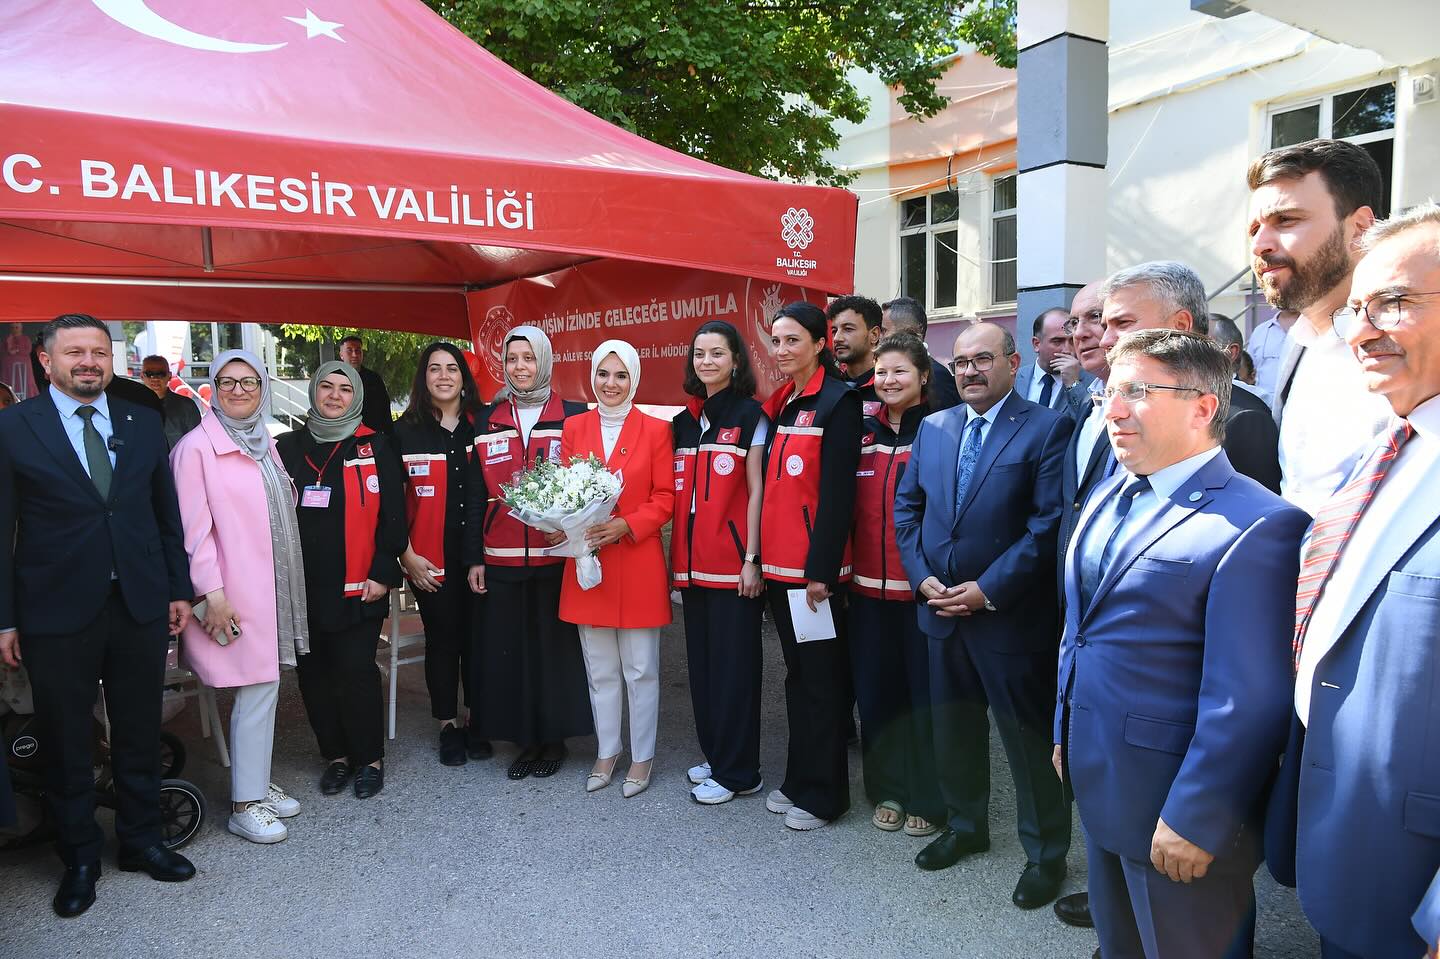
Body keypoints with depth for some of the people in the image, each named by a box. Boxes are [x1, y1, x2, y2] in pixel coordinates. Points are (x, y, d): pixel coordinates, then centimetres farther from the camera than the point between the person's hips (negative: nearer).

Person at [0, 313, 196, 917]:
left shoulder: (143, 424, 5)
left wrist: (178, 589, 8)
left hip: (140, 606, 3)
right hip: (57, 613, -2)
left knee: (139, 732, 14)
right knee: (66, 742, 12)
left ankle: (140, 840, 33)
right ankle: (79, 858, 31)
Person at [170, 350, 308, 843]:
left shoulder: (264, 444, 13)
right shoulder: (197, 446, -9)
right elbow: (193, 528, -13)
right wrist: (212, 592, -16)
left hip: (273, 589, 7)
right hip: (233, 594, -7)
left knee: (263, 688, 12)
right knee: (258, 690, -4)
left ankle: (256, 783, 25)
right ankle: (244, 804, 8)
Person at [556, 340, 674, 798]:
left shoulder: (655, 429, -2)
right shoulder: (574, 427, 7)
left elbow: (665, 498, -4)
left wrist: (625, 526, -18)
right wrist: (564, 526, -11)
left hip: (638, 563, -3)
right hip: (587, 561, 3)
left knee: (640, 670, 7)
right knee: (600, 671, 13)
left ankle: (642, 756, 23)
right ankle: (607, 752, 29)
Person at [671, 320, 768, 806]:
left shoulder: (751, 416, -3)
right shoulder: (684, 420, 13)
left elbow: (756, 492, -7)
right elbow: (678, 495, 14)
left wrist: (752, 558, -12)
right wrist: (675, 556, 10)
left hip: (733, 560, -6)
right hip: (691, 560, 6)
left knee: (733, 662, 0)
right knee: (701, 660, 12)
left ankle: (736, 771, 11)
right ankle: (713, 752, 27)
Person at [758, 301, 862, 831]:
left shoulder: (838, 400, -9)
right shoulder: (780, 403, 13)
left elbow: (837, 491, -15)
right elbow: (769, 484, 13)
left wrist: (821, 567, -18)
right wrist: (761, 556, 10)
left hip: (814, 562, -7)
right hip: (778, 560, 8)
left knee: (820, 677, 3)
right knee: (797, 671, 16)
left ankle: (823, 793, 17)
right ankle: (798, 779, 29)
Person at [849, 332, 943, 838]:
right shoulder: (863, 433, 8)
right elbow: (846, 504, 12)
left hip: (922, 586, -4)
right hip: (868, 584, 4)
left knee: (924, 691, 5)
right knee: (876, 688, 11)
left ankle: (927, 799, 22)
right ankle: (888, 790, 27)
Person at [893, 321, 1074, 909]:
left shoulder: (1047, 429, -10)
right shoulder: (933, 428, 8)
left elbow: (1049, 524, -15)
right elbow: (907, 506, 10)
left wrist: (989, 589, -17)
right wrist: (922, 576, -3)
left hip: (1012, 616, -5)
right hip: (942, 611, 6)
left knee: (1029, 740, 7)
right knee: (952, 729, 19)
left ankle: (1046, 854, 27)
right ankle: (965, 826, 40)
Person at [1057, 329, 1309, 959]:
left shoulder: (1256, 525, -22)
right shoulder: (1109, 498, 6)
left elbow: (1249, 704, -22)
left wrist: (1194, 822, -19)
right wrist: (1066, 734, 16)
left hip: (1175, 808, -7)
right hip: (1098, 783, 7)